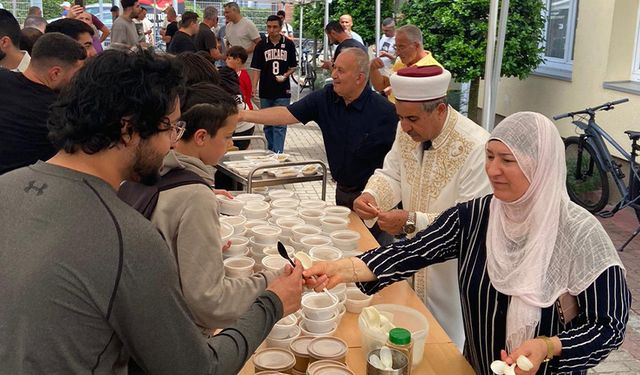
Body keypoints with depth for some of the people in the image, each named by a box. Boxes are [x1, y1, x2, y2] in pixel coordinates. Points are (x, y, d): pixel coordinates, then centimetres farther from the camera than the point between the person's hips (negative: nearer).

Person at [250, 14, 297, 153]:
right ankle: (270, 151, 27)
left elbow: (293, 67, 7)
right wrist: (254, 87, -11)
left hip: (283, 91, -2)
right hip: (265, 91, 2)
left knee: (280, 124, -5)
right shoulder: (261, 45, 2)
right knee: (267, 124, 13)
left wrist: (285, 75, -13)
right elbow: (257, 69, 0)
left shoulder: (289, 44, 0)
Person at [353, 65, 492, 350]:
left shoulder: (476, 147, -27)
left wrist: (412, 222, -34)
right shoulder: (408, 131, -5)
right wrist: (370, 196, -14)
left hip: (452, 271, -6)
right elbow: (392, 174, 8)